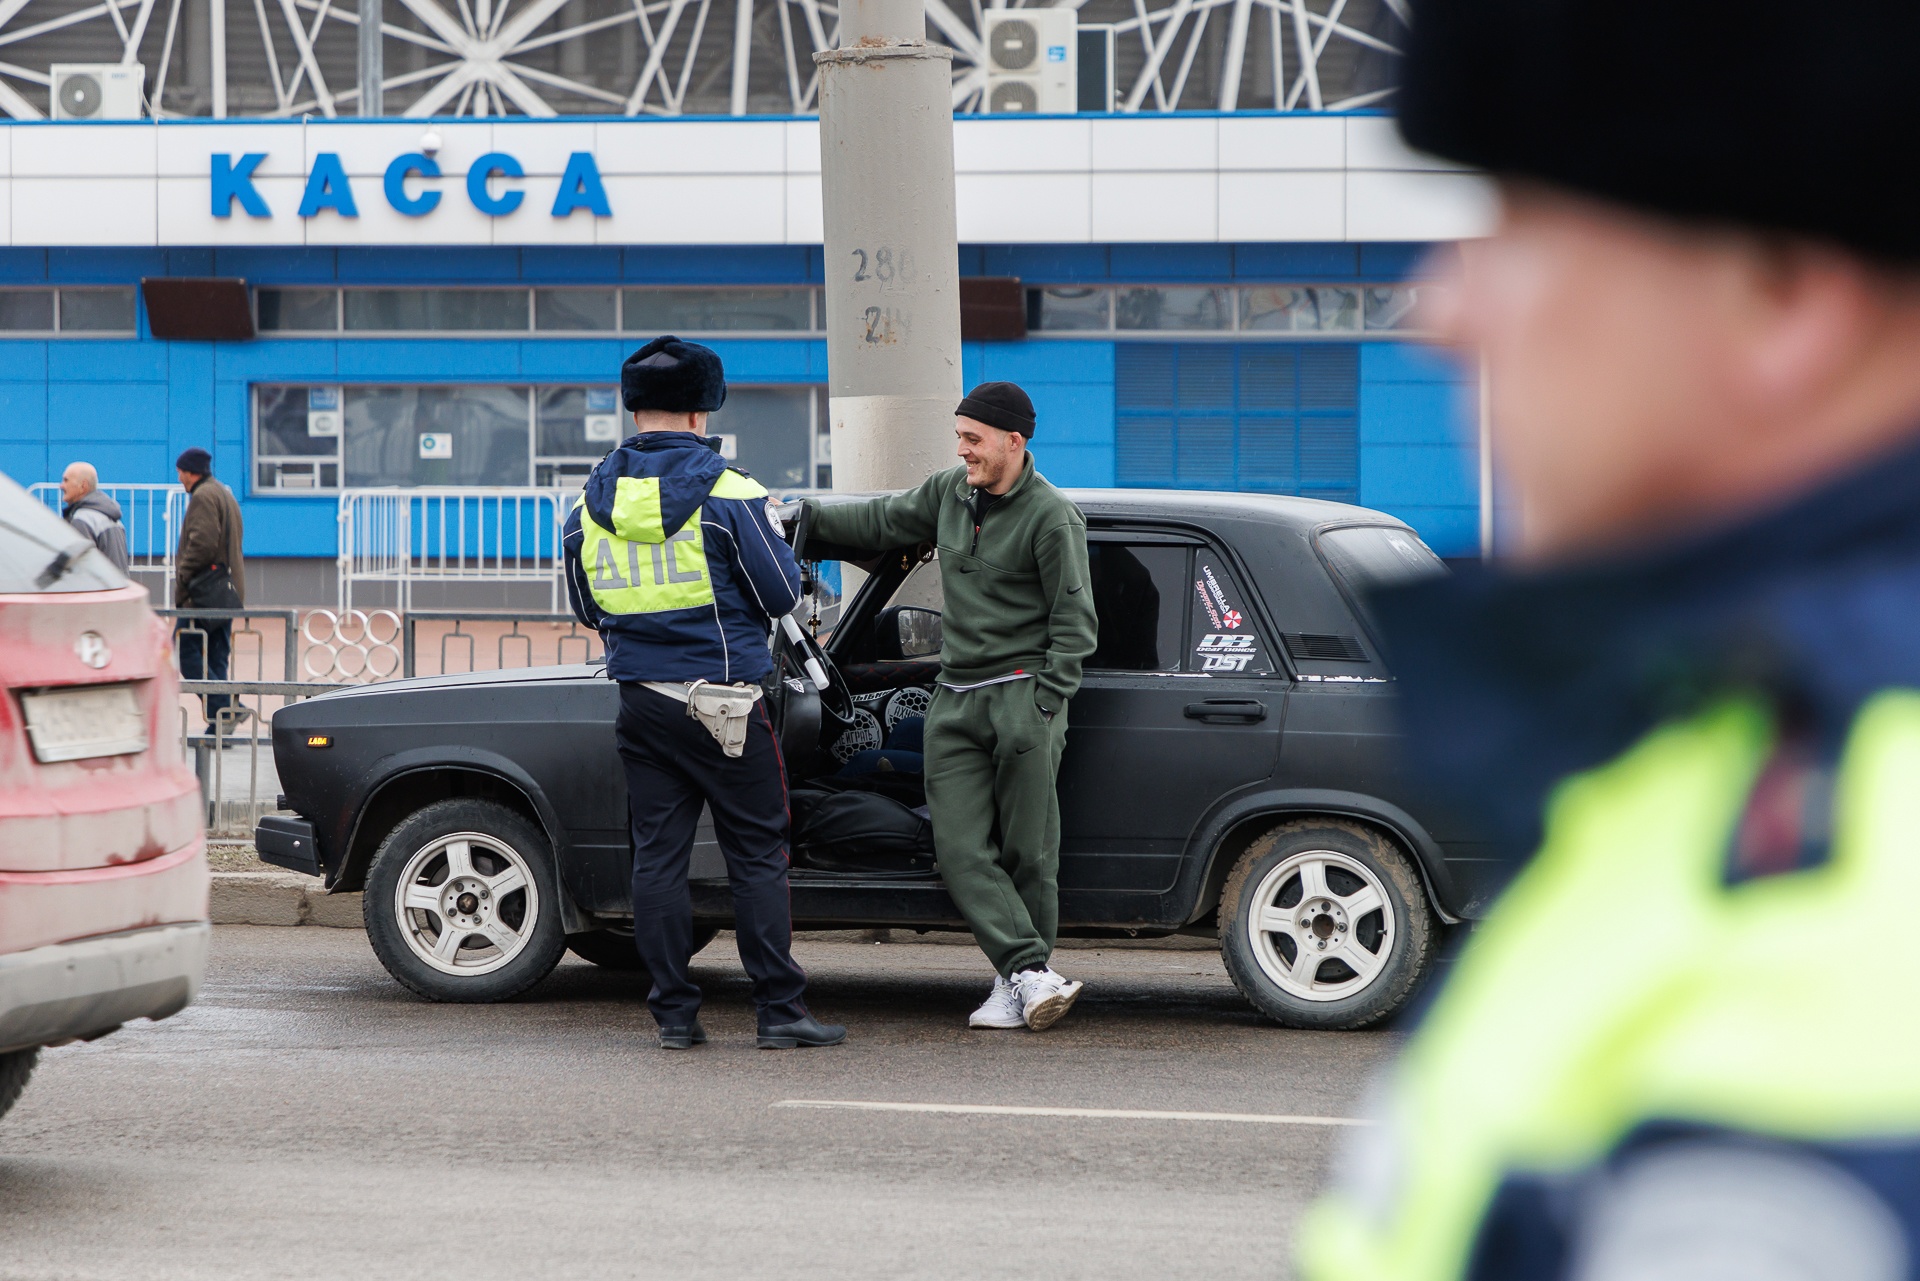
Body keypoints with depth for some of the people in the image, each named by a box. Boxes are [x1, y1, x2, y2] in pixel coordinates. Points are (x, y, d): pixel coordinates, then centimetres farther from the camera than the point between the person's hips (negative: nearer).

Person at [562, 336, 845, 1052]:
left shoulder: (593, 502, 5)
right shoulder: (727, 494, -11)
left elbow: (586, 608, 15)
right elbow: (781, 595, -6)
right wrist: (772, 535, 12)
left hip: (640, 702, 5)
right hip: (722, 703, -4)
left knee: (658, 854, 7)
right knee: (757, 854, 1)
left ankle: (674, 1014, 7)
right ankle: (780, 1011, 1)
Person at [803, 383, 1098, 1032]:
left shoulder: (1052, 517, -7)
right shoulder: (950, 491, 13)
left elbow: (1074, 621, -7)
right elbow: (884, 521, 30)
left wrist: (1045, 703, -13)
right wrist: (808, 516, 28)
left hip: (1022, 693, -6)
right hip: (954, 703, 6)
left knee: (1026, 854, -4)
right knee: (962, 852, -9)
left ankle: (1014, 985, 1)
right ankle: (1032, 973, -15)